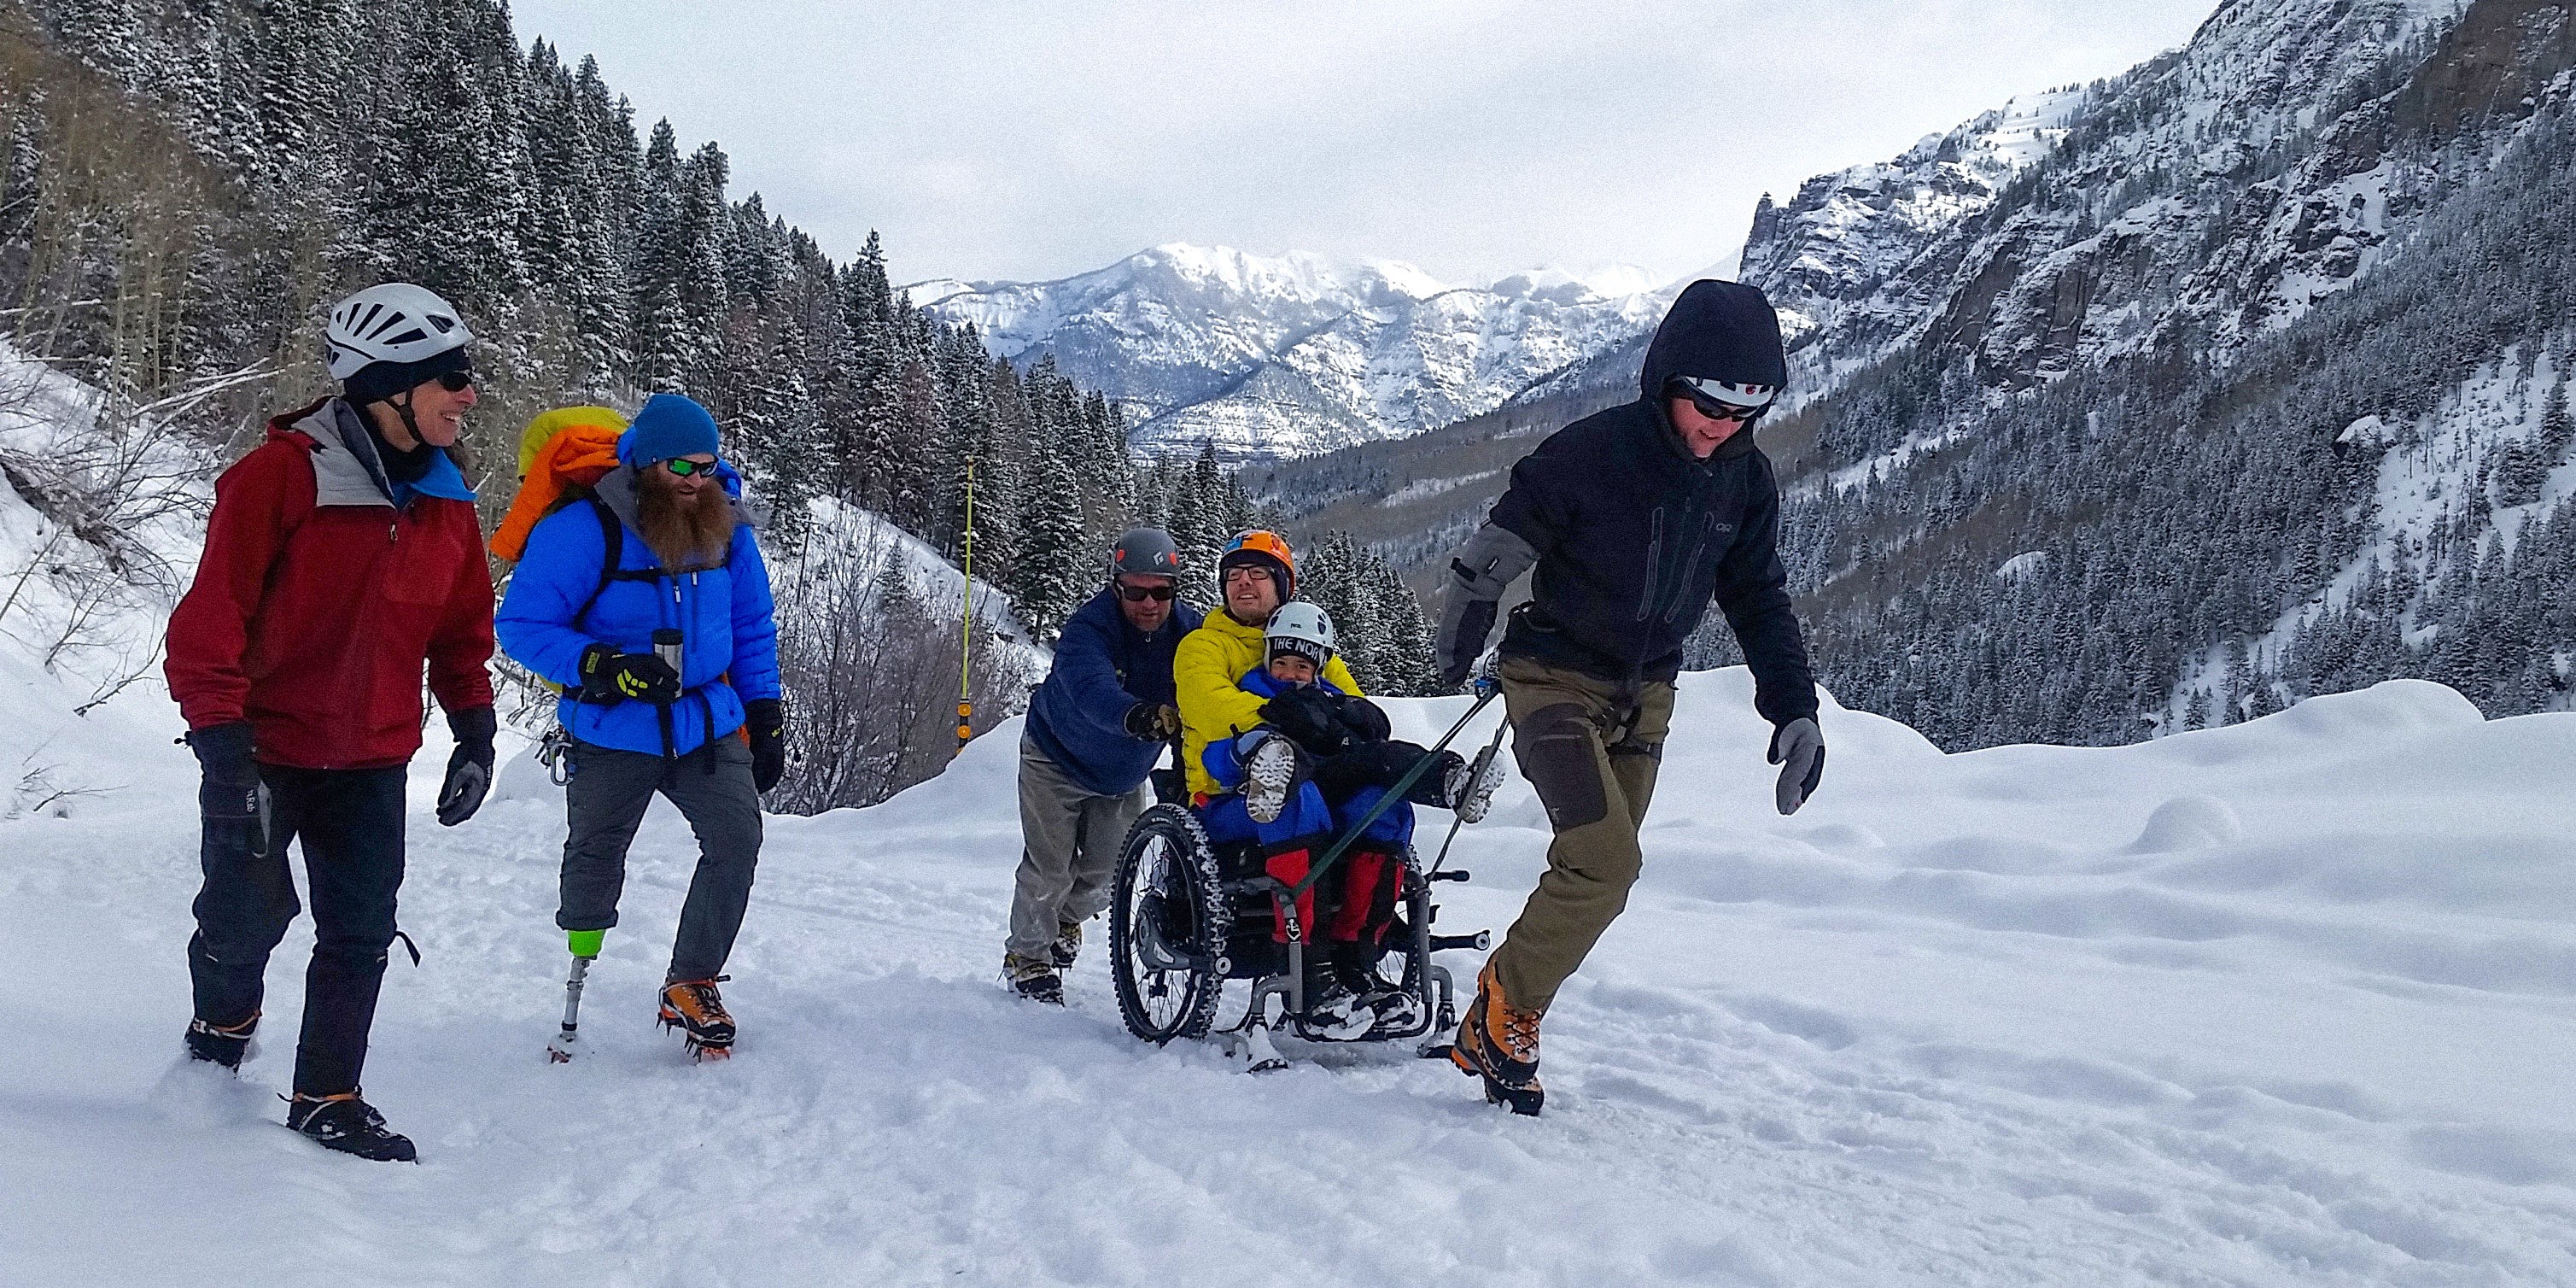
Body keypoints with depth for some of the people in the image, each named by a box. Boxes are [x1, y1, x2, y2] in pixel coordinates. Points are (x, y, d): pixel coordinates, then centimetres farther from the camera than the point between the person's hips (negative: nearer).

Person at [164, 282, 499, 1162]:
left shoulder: (445, 501, 3)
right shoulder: (284, 474, -17)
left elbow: (463, 628, 13)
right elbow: (212, 614, -17)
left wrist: (475, 734, 7)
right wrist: (221, 744, -21)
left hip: (371, 762, 5)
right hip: (263, 750, -5)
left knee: (362, 934, 3)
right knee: (247, 916, 3)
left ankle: (327, 1099, 16)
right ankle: (220, 1033, 34)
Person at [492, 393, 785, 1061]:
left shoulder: (726, 529, 0)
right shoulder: (585, 530, -17)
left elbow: (753, 626, 13)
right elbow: (522, 624, -16)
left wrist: (764, 715, 10)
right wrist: (602, 667, -28)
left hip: (708, 723, 3)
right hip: (613, 733, -3)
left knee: (738, 838, -12)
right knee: (596, 857, 11)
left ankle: (691, 985, 2)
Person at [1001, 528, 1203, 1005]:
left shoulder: (1187, 630, -18)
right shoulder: (1087, 629, -33)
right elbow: (1091, 691, -51)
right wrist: (1139, 716, -72)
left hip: (1124, 775, 4)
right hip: (1058, 759, -4)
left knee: (1107, 872, 7)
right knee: (1050, 868, -6)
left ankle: (1067, 919, 40)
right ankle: (1027, 958, 17)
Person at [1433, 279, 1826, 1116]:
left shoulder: (1746, 481, -1)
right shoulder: (1593, 451, -19)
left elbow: (1759, 600, 9)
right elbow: (1495, 550, -8)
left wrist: (1794, 709, -2)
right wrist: (1459, 647, 4)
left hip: (1643, 699, 6)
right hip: (1556, 680, -6)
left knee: (1600, 874, 5)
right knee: (1605, 861, -21)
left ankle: (1498, 1028, 20)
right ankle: (1504, 1013, 0)